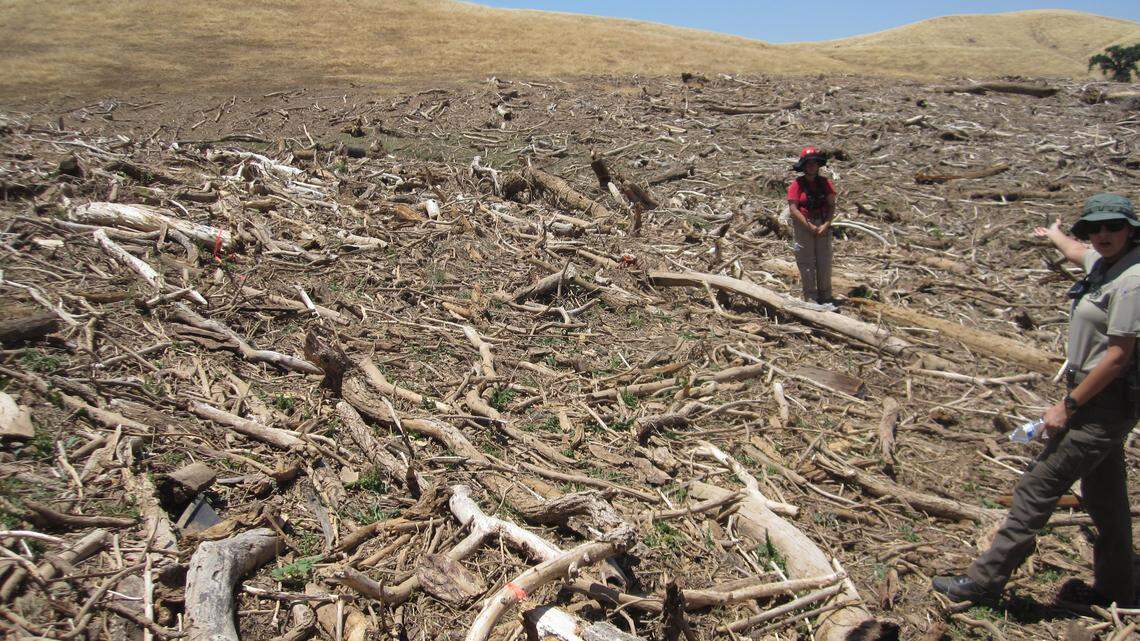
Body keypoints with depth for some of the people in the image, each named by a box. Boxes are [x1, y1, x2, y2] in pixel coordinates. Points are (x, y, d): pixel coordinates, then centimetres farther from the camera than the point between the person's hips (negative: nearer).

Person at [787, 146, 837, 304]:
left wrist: (826, 225, -13)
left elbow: (832, 206, 1)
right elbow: (793, 209, -11)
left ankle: (825, 295, 15)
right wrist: (810, 226, -15)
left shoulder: (825, 183, 4)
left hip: (823, 225, 3)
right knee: (806, 262, 1)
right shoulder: (797, 184, -5)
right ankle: (810, 297, 7)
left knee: (825, 261, 5)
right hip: (803, 226, -3)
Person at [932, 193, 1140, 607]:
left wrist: (1067, 406, -18)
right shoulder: (1105, 261, 7)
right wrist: (1054, 235, 55)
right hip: (1101, 400, 10)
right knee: (1104, 496, 19)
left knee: (1038, 487, -7)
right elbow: (1077, 252, 34)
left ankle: (985, 581, -1)